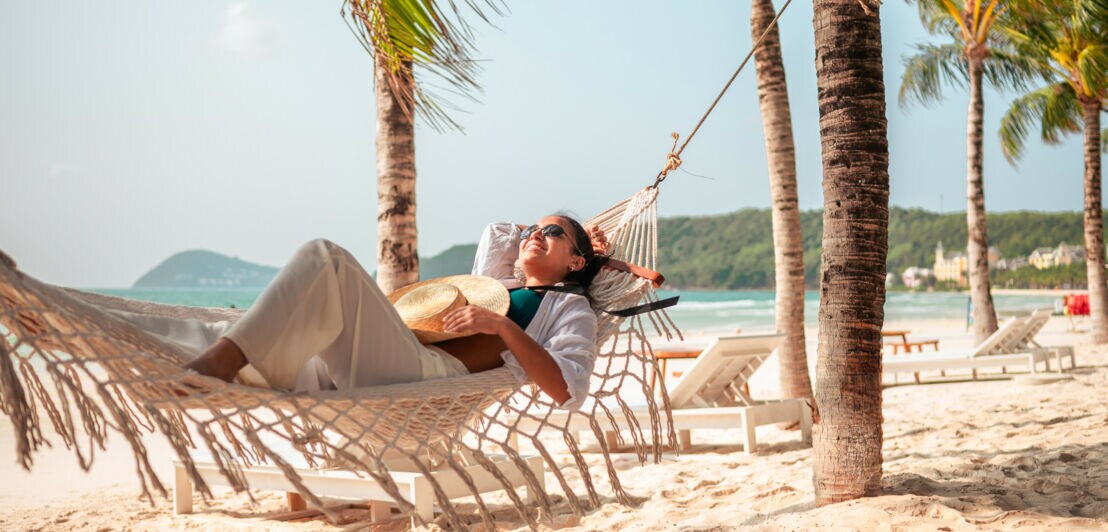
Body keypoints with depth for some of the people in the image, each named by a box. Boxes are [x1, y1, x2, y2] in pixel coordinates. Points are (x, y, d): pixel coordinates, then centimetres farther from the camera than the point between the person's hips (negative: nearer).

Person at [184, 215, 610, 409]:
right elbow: (495, 233, 57)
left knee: (325, 259, -22)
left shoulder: (571, 307, 18)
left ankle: (222, 361, -30)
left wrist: (503, 326, -8)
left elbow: (568, 392, -1)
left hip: (435, 377, -8)